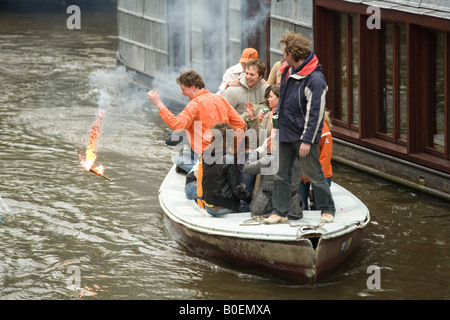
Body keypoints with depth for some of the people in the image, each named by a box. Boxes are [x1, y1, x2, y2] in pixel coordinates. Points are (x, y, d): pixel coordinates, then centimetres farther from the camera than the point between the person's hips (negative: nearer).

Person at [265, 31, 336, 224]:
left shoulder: (315, 80, -19)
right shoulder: (288, 72, 8)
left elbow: (315, 113, -19)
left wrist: (307, 140, -20)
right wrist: (276, 115, 18)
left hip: (303, 136, -8)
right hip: (285, 133, 8)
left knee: (314, 174, 0)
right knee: (281, 174, 9)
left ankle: (327, 210, 13)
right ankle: (280, 211, 16)